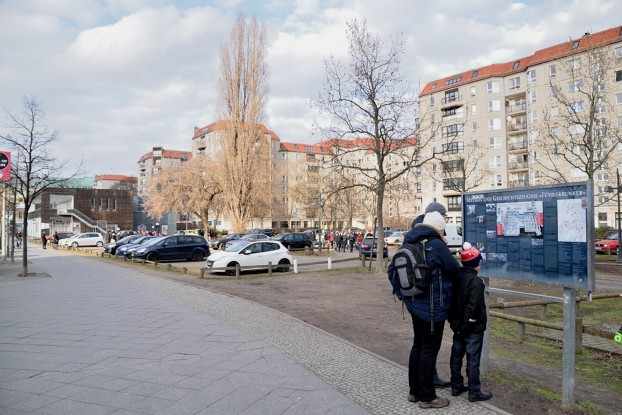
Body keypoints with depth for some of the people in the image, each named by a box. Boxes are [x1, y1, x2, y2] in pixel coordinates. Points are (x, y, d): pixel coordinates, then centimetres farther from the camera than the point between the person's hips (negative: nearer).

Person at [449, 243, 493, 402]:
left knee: (456, 355, 14)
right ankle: (474, 392, 9)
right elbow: (473, 306, -23)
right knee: (473, 359, 1)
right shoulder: (476, 282, -19)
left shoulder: (456, 277, 3)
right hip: (473, 328, -7)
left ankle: (456, 386, 25)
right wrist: (469, 321, -13)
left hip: (457, 325, 7)